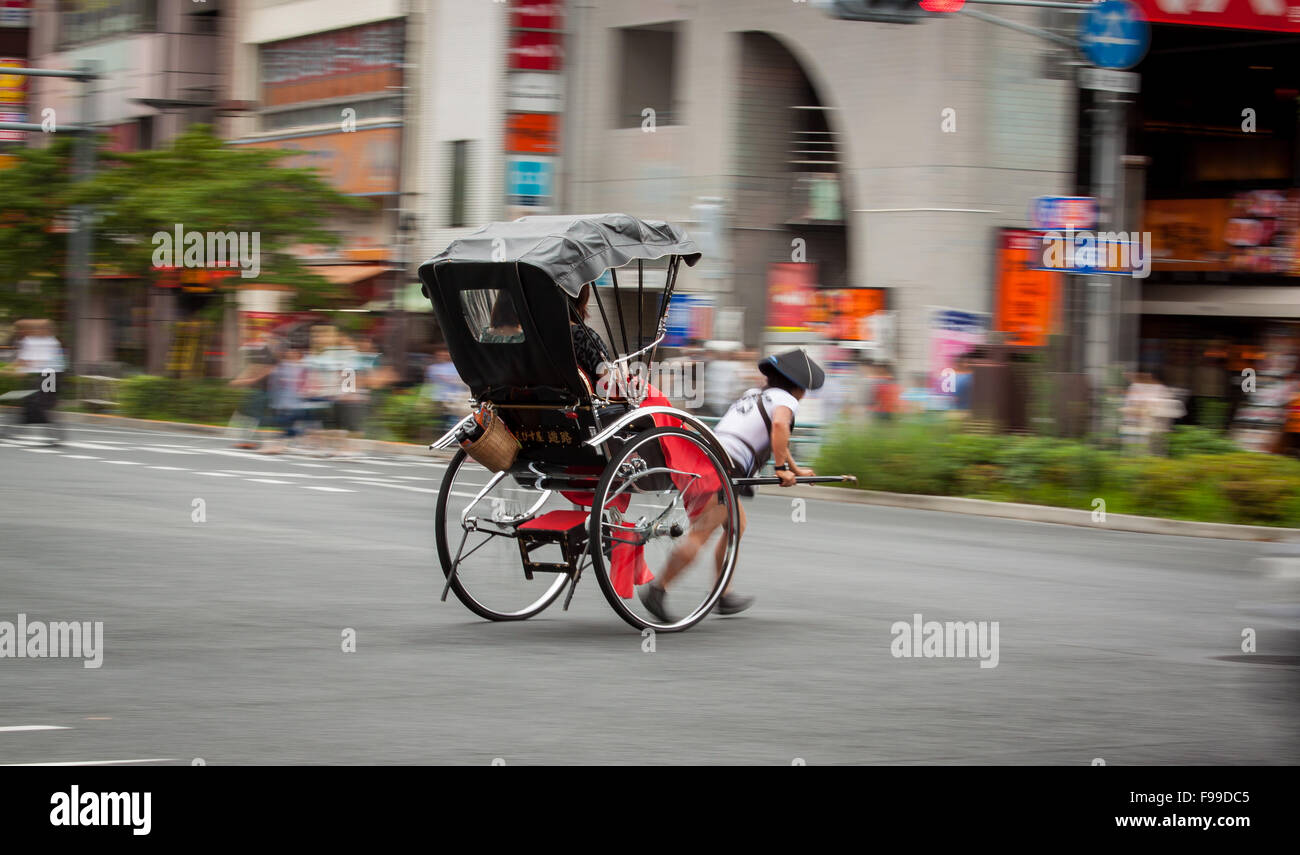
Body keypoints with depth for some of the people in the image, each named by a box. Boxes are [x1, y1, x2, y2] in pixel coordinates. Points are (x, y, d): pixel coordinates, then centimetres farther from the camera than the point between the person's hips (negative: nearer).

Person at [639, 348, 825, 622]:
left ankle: (723, 595, 23)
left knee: (737, 525, 24)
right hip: (727, 468, -9)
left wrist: (796, 469, 52)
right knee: (699, 534, -14)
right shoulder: (785, 400, 6)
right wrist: (782, 469, -13)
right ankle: (657, 589, -23)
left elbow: (773, 439, 45)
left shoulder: (751, 396, 31)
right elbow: (779, 425, -17)